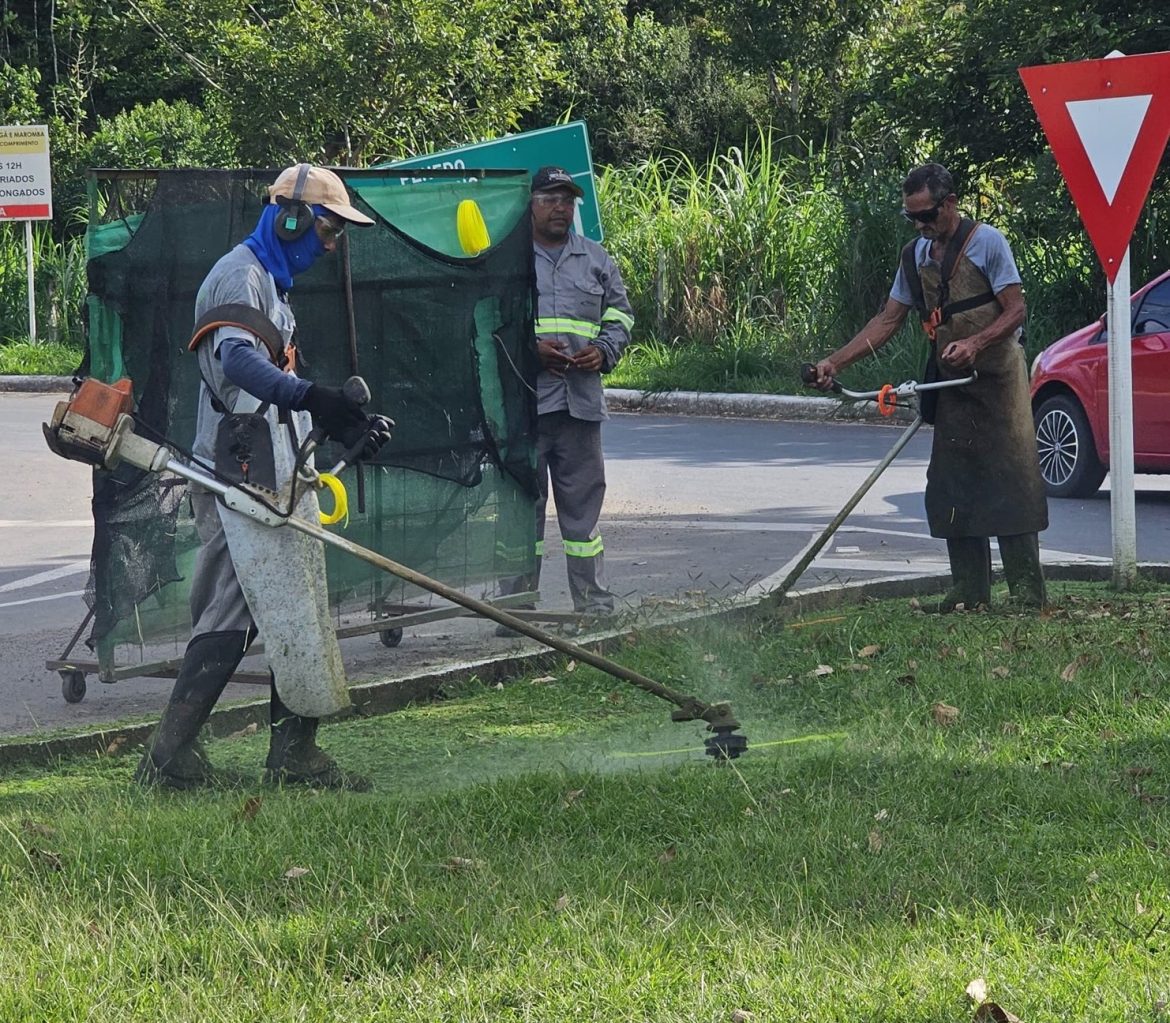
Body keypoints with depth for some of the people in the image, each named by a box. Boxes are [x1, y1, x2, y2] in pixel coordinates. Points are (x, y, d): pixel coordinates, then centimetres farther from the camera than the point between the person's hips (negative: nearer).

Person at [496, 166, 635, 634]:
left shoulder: (596, 259, 16)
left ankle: (595, 606, 11)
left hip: (581, 400, 3)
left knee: (583, 504, 6)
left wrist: (603, 351, -1)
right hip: (521, 401, -3)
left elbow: (620, 314, 19)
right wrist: (530, 348, -13)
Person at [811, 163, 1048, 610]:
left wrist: (974, 343, -28)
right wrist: (835, 362, 2)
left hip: (997, 376, -6)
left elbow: (1015, 310, -12)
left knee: (1011, 480, -8)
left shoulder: (986, 242, -9)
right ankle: (969, 588, 7)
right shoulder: (916, 256, 10)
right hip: (952, 384, 6)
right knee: (952, 487, 2)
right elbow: (887, 321, 12)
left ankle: (1027, 589, -7)